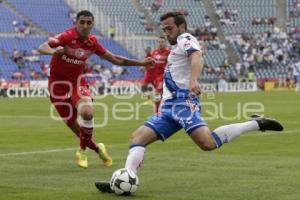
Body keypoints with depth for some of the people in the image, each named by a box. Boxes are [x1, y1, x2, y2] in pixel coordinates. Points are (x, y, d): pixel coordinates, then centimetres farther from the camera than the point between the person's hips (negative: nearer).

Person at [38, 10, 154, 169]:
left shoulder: (92, 42, -4)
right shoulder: (67, 36, -19)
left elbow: (115, 59, 8)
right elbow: (42, 48, -30)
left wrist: (141, 63, 6)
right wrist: (53, 51, -53)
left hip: (77, 81, 2)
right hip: (58, 84, -2)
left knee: (86, 113, -27)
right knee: (74, 125, -1)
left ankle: (82, 151, -3)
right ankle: (97, 148, 27)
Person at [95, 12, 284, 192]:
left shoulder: (186, 39, 0)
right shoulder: (179, 46, 30)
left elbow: (197, 57, -21)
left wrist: (193, 80, -40)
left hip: (183, 101, -10)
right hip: (169, 106, 10)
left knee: (208, 143, -29)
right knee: (137, 138, -3)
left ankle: (256, 124, -18)